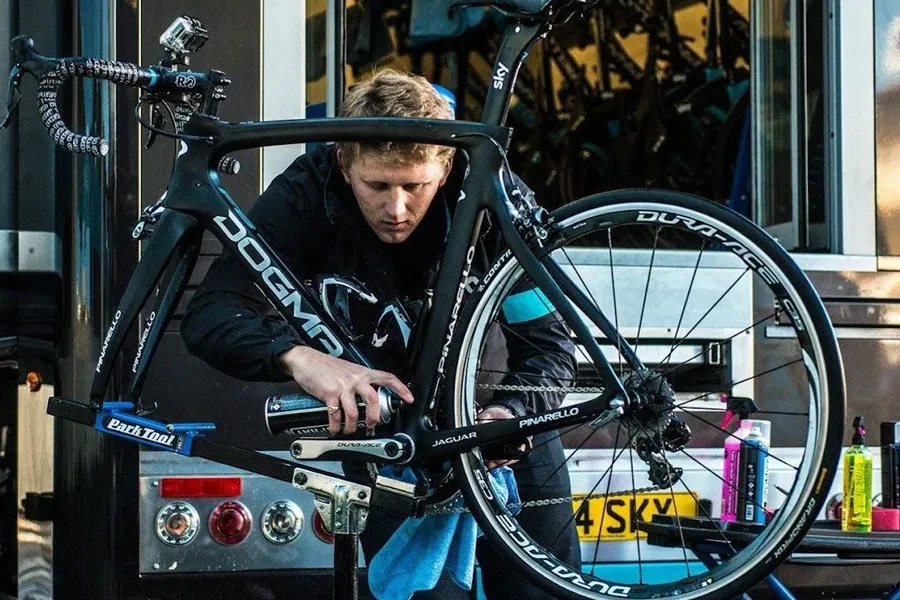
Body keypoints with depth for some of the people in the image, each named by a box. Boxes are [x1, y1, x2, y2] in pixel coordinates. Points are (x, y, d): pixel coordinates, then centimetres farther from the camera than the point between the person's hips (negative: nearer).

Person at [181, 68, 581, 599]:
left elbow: (551, 346, -22)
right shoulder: (308, 193, -24)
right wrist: (299, 356, -52)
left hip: (498, 410, 1)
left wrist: (510, 415, -43)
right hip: (378, 415, -1)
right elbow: (210, 316, -32)